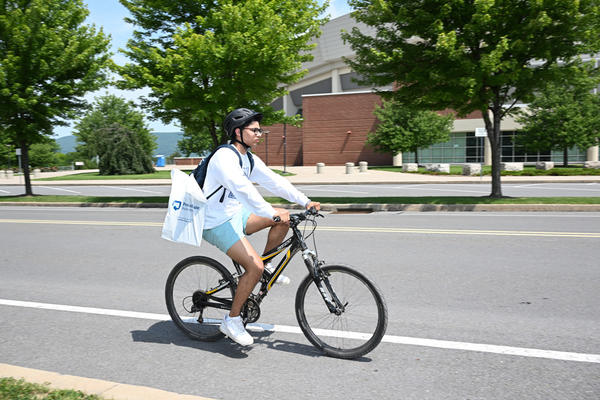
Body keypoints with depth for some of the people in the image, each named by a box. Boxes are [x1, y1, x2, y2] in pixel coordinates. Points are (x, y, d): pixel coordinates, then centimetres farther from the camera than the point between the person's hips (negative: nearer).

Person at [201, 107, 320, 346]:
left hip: (236, 214, 9)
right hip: (218, 224, -9)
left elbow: (274, 181, 5)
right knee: (254, 267, -20)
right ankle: (231, 321, -5)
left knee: (285, 218, 1)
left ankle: (266, 266, 14)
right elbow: (243, 189, -34)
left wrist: (305, 202, -3)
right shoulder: (224, 157, -21)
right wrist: (272, 213, -39)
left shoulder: (249, 159, 8)